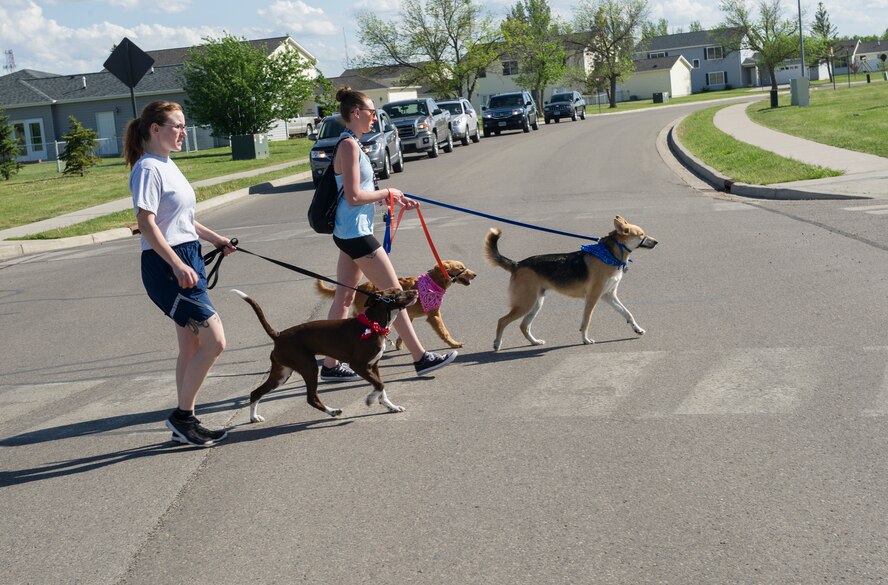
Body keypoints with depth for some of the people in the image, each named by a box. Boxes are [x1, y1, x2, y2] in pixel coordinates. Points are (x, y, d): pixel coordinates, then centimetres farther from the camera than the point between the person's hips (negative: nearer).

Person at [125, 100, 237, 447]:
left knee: (192, 347, 12)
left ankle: (185, 424, 20)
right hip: (167, 266, -10)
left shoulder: (167, 165, 15)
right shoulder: (148, 168, -13)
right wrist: (177, 265, -27)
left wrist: (215, 239, 17)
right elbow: (146, 222, -21)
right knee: (214, 341, -11)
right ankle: (182, 417, 2)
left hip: (187, 261, 10)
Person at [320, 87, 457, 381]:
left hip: (349, 233, 10)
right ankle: (421, 357, 8)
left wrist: (393, 198, 11)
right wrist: (386, 193, -10)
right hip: (356, 233, -10)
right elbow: (354, 197, -23)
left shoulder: (351, 144, 13)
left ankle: (330, 365, 18)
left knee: (344, 298, 12)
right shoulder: (349, 146, -17)